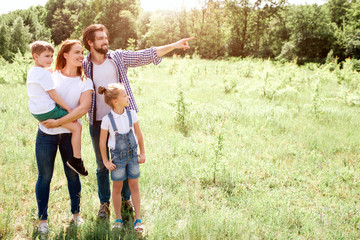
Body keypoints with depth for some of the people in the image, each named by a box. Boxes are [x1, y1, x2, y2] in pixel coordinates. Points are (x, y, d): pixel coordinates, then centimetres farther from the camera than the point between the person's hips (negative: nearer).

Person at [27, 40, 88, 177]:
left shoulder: (31, 72, 13)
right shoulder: (45, 73, -18)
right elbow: (53, 94, -17)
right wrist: (68, 108, -10)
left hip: (36, 112, 10)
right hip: (48, 111, -10)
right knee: (77, 127, -7)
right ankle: (76, 159, -4)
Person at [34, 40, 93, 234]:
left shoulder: (85, 82, 1)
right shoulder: (49, 76, 3)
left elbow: (83, 109, -13)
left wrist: (59, 122, -17)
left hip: (69, 133, 0)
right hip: (46, 133, 0)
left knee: (72, 174, 10)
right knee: (44, 176, 5)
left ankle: (76, 213, 28)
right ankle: (42, 219, 19)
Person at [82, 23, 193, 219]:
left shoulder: (118, 57, 0)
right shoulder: (83, 66, -1)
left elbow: (146, 55, -3)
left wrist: (174, 46, -9)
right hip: (98, 122, 0)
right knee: (102, 165, 10)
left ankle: (126, 198, 29)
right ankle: (104, 203, 26)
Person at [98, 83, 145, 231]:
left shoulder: (131, 114, -5)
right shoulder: (107, 120, -15)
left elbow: (139, 134, 7)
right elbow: (102, 143, -5)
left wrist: (142, 153, 9)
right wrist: (106, 162, -1)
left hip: (132, 156, 3)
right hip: (117, 158, -2)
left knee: (134, 187, 8)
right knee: (117, 188, 10)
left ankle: (137, 219, 18)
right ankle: (118, 219, 26)